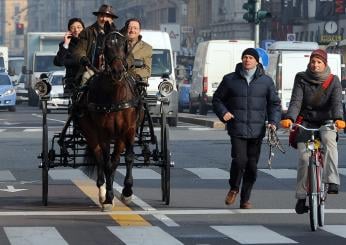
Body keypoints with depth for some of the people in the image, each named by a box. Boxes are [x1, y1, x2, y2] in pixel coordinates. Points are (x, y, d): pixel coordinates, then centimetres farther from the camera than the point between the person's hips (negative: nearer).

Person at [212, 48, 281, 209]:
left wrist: (273, 121, -2)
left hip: (257, 130, 2)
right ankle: (234, 188, 10)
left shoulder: (266, 81, 8)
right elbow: (217, 99, 15)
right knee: (239, 160, -17)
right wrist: (223, 112, -4)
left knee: (252, 165, 3)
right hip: (237, 129, -2)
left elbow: (274, 103, 14)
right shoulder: (230, 80, 6)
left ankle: (245, 198, 16)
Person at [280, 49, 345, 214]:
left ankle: (332, 181, -39)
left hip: (326, 123, -1)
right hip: (306, 122, 1)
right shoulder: (301, 79, 2)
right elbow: (296, 101, -9)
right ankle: (301, 197, -4)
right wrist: (289, 118, -29)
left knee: (329, 139, -35)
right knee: (304, 157, -15)